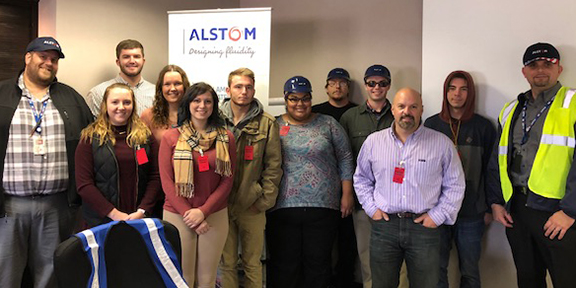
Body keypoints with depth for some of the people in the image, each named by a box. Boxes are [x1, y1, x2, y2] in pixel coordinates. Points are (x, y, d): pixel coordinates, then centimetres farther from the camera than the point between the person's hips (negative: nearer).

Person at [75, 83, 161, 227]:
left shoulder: (145, 135, 5)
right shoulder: (91, 138, -2)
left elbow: (155, 177, 0)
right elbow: (83, 184, -8)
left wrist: (142, 211, -11)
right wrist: (114, 213, -14)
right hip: (101, 221, -1)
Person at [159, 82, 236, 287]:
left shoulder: (226, 138, 2)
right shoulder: (171, 137, -1)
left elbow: (227, 179, 1)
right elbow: (167, 182, -2)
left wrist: (203, 211, -9)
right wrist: (189, 216, -8)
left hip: (215, 216, 1)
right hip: (177, 215, -1)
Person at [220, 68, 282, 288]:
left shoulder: (267, 123, 1)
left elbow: (273, 165, 0)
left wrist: (264, 200, -5)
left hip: (252, 206, -1)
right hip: (221, 204, 1)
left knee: (253, 264, 12)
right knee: (226, 263, 12)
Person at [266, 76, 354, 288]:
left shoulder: (328, 125, 7)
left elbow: (345, 160, 8)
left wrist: (346, 195, 3)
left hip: (323, 207, 0)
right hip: (283, 207, 0)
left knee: (318, 262, 9)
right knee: (284, 265, 6)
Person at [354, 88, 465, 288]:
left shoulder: (442, 143, 1)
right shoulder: (373, 141, 5)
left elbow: (454, 185, 5)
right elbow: (361, 179, 14)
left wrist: (438, 215, -3)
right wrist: (372, 208, 3)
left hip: (424, 227, -1)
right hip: (384, 225, 1)